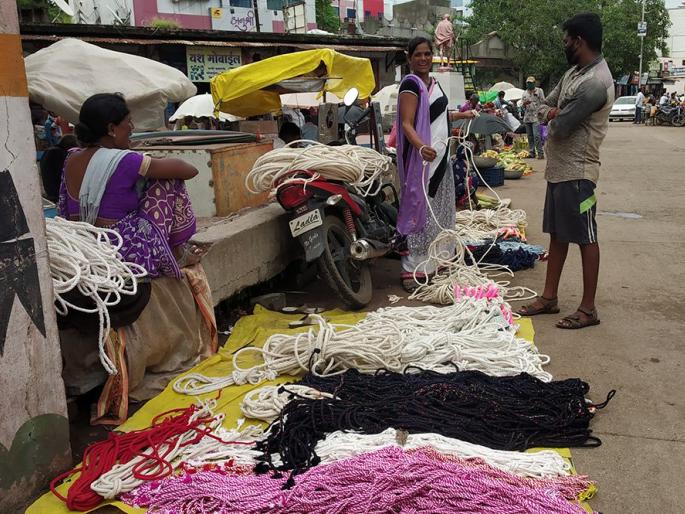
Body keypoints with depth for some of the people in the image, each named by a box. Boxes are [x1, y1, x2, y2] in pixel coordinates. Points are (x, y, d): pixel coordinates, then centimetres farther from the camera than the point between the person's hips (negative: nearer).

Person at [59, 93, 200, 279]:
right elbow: (182, 169, -13)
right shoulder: (122, 162, -20)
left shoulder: (72, 158, 4)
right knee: (168, 180, 1)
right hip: (125, 256, -8)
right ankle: (176, 253, 12)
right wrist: (190, 169, 13)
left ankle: (176, 250, 28)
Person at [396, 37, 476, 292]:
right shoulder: (411, 84, -11)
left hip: (441, 155, 9)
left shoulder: (434, 83, 15)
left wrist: (461, 115, 42)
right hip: (422, 157, -9)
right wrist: (421, 147, -40)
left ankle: (438, 261, 26)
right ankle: (413, 271, -4)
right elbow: (407, 124, -22)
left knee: (441, 212, 14)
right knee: (421, 211, -9)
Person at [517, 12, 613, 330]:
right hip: (558, 168, 10)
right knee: (557, 234, 15)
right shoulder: (574, 72, 12)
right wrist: (551, 112, -7)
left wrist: (555, 116, 1)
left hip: (576, 172, -10)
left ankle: (588, 309, 10)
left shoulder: (595, 83, -20)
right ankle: (549, 297, 26)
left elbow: (560, 126, -21)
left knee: (586, 239, 0)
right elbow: (544, 107, 15)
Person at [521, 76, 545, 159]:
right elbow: (522, 104, 16)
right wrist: (524, 103, -7)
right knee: (530, 136, 8)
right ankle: (531, 153, 14)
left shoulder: (539, 91, 2)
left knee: (536, 136, -14)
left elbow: (543, 103, -1)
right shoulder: (525, 93, 16)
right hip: (527, 117, 5)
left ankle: (540, 153, -11)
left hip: (536, 117, -5)